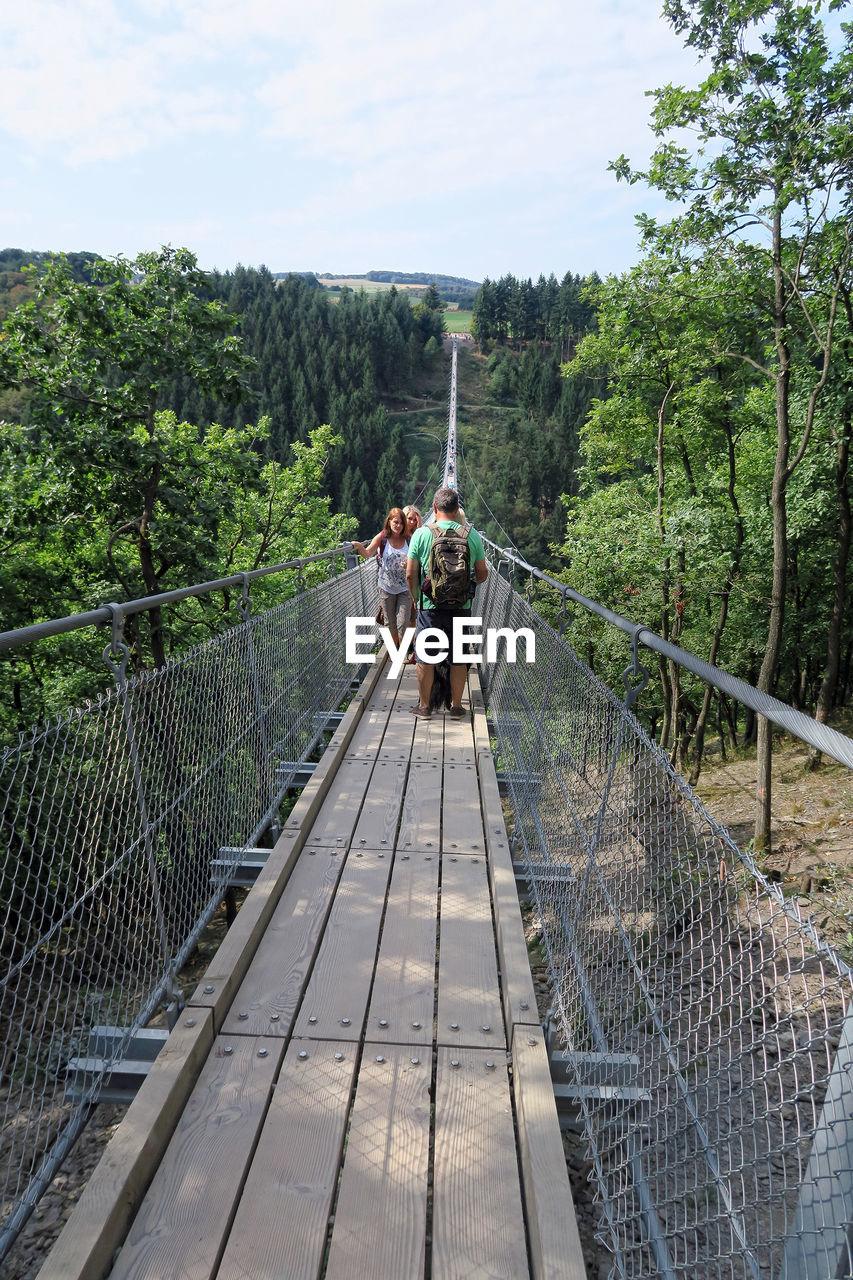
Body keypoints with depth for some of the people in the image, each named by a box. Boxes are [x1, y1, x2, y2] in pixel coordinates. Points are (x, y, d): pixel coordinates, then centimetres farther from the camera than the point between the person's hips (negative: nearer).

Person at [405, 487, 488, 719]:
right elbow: (482, 574, 4)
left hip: (429, 605, -1)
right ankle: (456, 706, 21)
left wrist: (416, 599, 12)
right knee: (458, 659, 12)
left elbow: (410, 575, -4)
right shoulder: (472, 535, -2)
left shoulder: (421, 534, -6)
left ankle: (424, 705, 20)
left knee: (425, 658, 11)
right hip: (461, 606, 1)